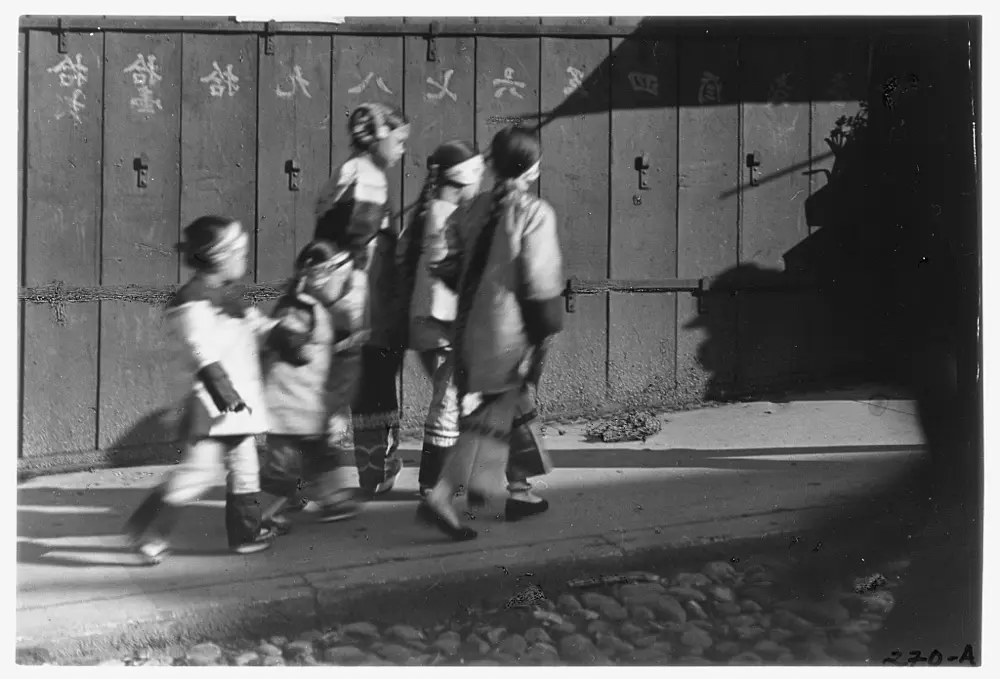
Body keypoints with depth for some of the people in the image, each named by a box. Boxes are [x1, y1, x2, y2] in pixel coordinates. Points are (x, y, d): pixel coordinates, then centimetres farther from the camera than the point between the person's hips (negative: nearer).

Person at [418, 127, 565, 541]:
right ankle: (441, 497, -13)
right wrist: (548, 329, -8)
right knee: (494, 416, -3)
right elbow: (540, 280, -15)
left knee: (514, 408, 20)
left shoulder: (479, 209, 5)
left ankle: (521, 491, 30)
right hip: (512, 331, -7)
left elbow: (466, 268, 8)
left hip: (474, 325, 7)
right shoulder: (534, 213, -13)